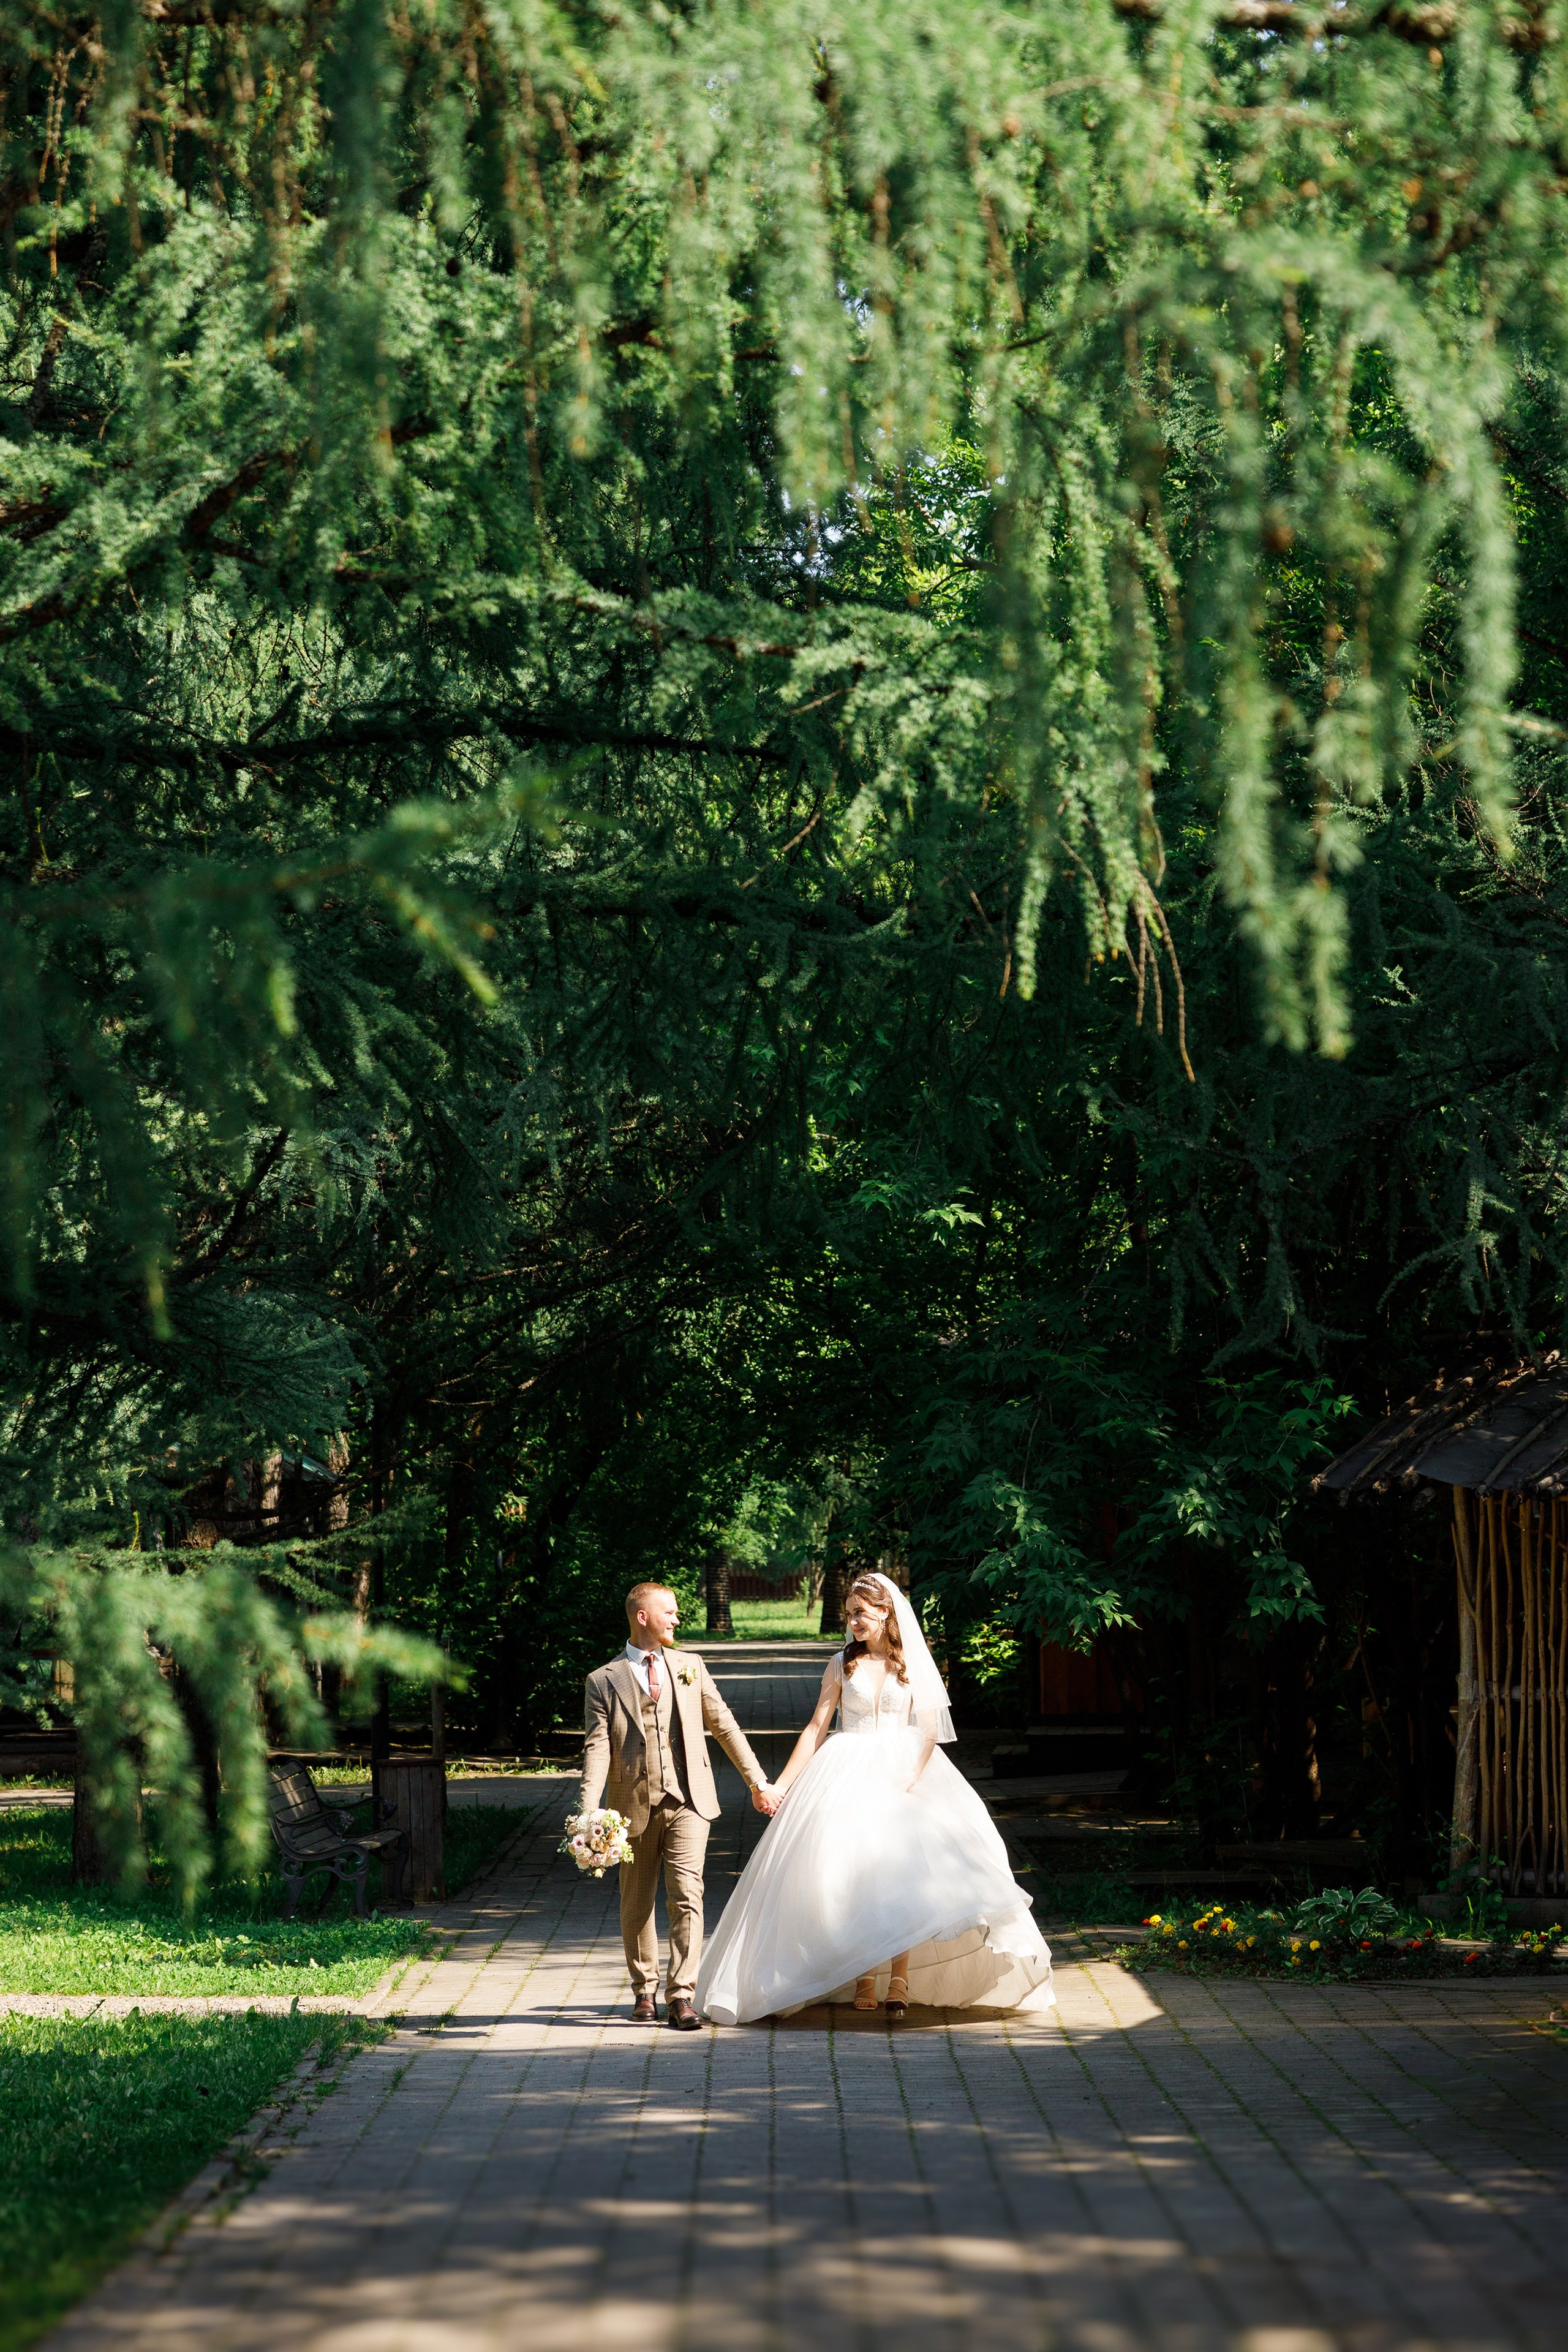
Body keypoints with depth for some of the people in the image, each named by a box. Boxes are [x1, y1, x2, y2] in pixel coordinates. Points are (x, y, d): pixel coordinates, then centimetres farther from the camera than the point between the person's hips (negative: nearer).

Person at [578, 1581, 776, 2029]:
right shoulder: (603, 1681, 2)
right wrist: (590, 1814, -18)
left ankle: (680, 1995, -12)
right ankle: (644, 1990, 27)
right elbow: (597, 1748, -7)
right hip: (635, 1805, -1)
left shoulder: (689, 1666, 11)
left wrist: (757, 1779, 14)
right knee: (637, 1903, 10)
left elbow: (724, 1725, 16)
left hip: (688, 1801, 1)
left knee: (686, 1896, -12)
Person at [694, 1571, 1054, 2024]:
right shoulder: (842, 1664, 6)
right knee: (851, 1868, -10)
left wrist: (911, 1778, -16)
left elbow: (928, 1731, 0)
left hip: (901, 1772, -1)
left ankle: (899, 1978, -13)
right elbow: (817, 1728, 4)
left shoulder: (913, 1665, 5)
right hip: (847, 1776, 1)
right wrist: (781, 1784, -3)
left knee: (903, 1869, -14)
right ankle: (864, 1974, -3)